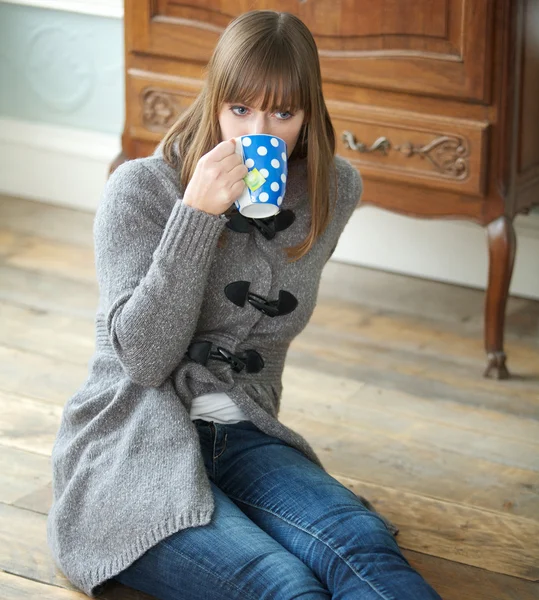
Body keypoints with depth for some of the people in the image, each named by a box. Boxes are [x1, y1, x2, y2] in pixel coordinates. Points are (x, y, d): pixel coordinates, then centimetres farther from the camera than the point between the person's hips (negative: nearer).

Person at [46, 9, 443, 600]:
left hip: (243, 440, 4)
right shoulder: (139, 189, -8)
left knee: (363, 546, -29)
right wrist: (198, 213, -23)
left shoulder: (334, 190, 5)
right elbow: (143, 357, -17)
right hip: (130, 450, -4)